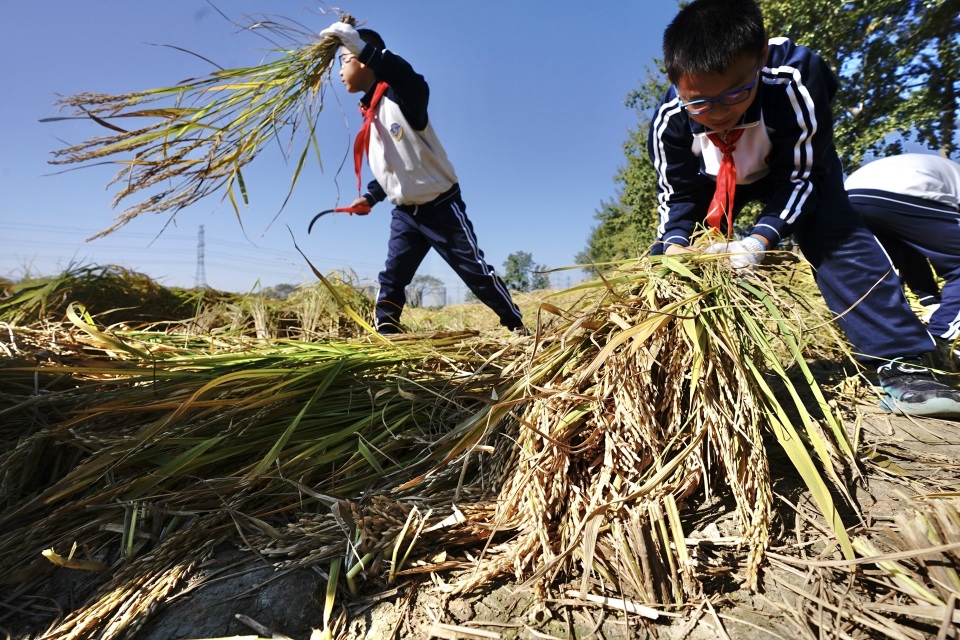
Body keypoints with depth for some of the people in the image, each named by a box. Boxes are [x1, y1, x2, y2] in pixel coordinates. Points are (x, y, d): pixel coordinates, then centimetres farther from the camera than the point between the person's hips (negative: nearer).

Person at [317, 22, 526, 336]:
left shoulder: (399, 96, -12)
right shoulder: (369, 115, 12)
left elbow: (411, 79, -38)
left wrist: (355, 42, -39)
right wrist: (370, 197, 6)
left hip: (441, 205, -7)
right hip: (404, 212, 8)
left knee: (477, 271, -1)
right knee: (390, 279, 1)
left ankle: (517, 326, 14)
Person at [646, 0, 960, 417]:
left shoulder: (795, 78, -37)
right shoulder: (668, 123, -31)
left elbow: (799, 178, -31)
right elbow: (677, 198, -21)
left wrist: (761, 238, -47)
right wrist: (675, 243, -40)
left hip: (794, 158, -1)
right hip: (713, 178, 2)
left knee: (834, 235, -23)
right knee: (664, 253, -10)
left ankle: (901, 365, -17)